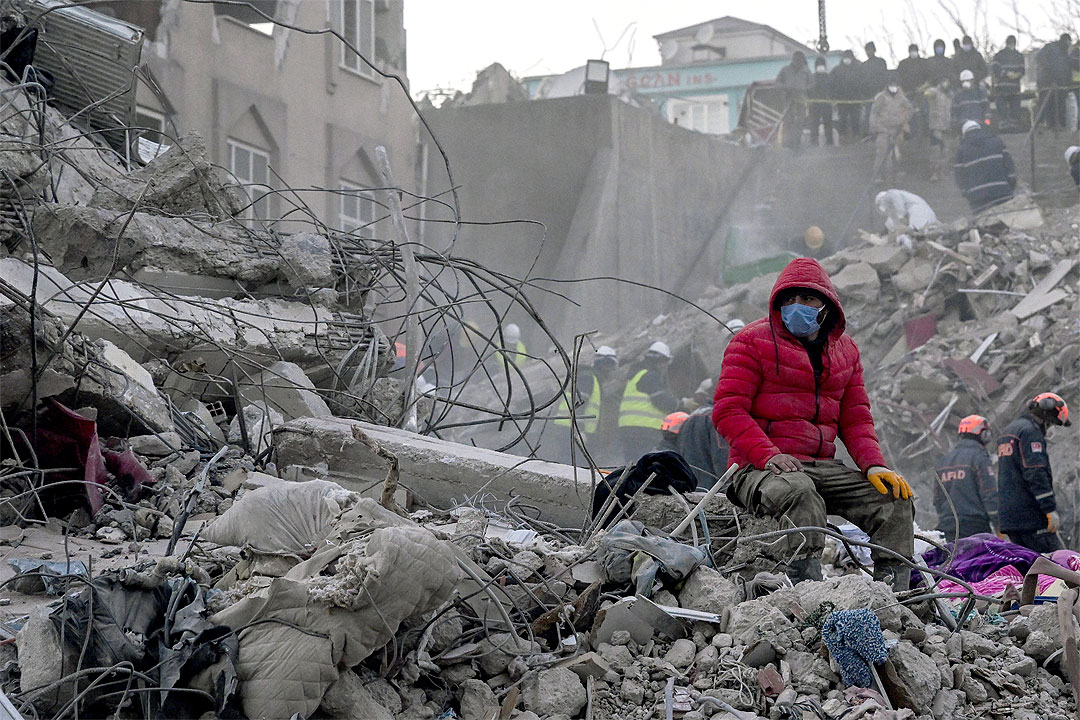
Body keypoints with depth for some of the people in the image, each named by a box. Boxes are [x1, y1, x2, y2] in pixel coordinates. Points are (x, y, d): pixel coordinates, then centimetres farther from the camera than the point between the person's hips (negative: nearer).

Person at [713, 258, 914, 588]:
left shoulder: (845, 350, 19)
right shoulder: (752, 341, 1)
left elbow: (855, 418, 18)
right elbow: (728, 410, -7)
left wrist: (874, 465, -2)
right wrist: (768, 455, -23)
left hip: (822, 467, 6)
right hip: (760, 470, -6)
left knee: (894, 498, -13)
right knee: (800, 494, -39)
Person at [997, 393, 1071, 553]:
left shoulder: (1008, 431, 24)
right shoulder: (1030, 431, -9)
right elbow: (1036, 474, -19)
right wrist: (1051, 509, -19)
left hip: (1008, 516, 10)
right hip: (1030, 515, -10)